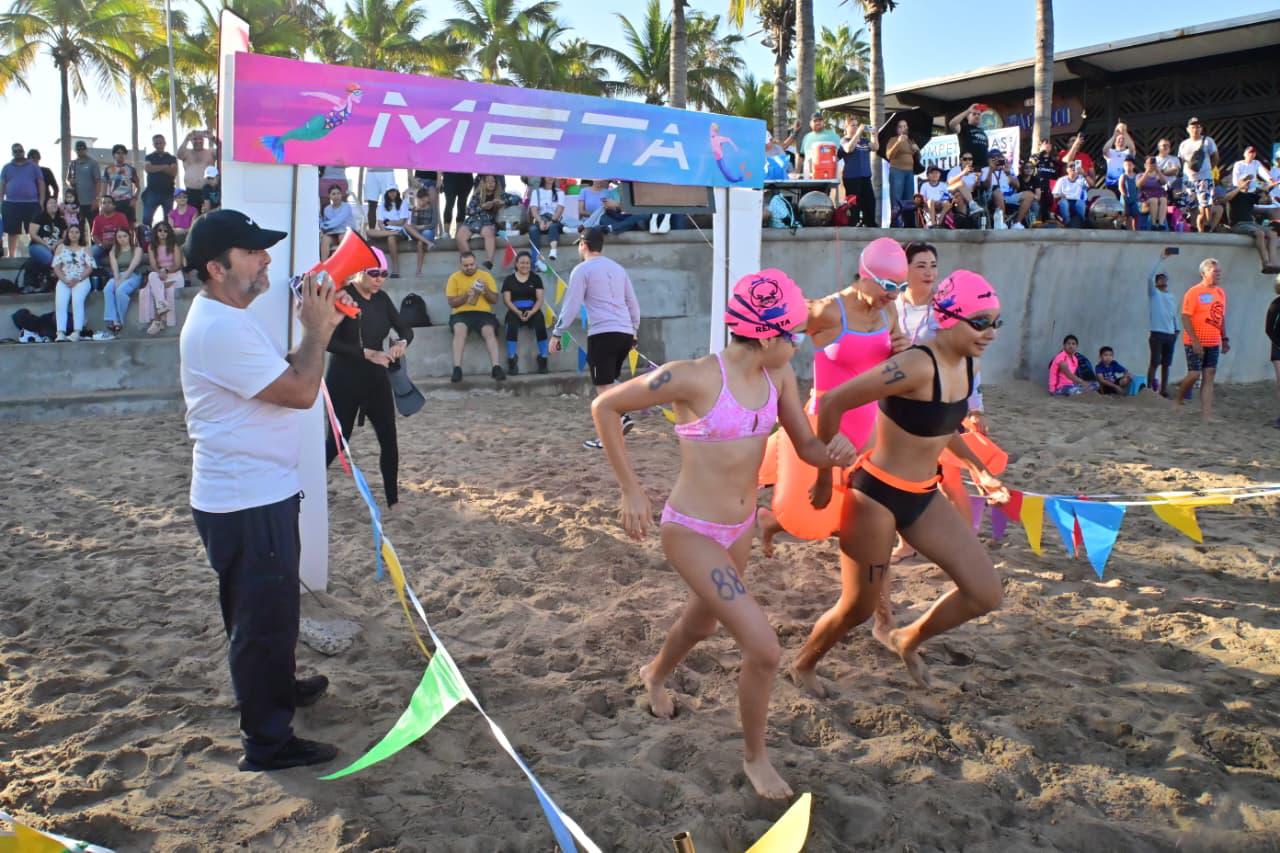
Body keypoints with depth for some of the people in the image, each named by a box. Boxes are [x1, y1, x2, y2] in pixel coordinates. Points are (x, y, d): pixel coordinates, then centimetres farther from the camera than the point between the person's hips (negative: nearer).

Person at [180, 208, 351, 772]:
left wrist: (317, 330, 4)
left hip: (260, 491, 11)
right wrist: (317, 330, -12)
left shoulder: (227, 318, 12)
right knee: (262, 614, 0)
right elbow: (299, 391, -25)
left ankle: (277, 686, 45)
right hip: (245, 500, -11)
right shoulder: (221, 328, -23)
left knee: (271, 605, 26)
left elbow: (283, 376, 16)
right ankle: (267, 741, 12)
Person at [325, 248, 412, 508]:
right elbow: (329, 341, -23)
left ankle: (393, 500, 17)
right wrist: (367, 353, -27)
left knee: (389, 440, 6)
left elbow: (405, 328, 9)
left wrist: (402, 343, -14)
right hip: (344, 381, -6)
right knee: (338, 440, 3)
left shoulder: (382, 299, 4)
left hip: (376, 379, 6)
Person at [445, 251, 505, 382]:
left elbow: (495, 299, 9)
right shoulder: (454, 278, 9)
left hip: (483, 312, 1)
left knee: (489, 332, -31)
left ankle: (496, 367, -36)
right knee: (459, 330, -33)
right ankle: (457, 368, -36)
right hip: (462, 313, 0)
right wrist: (466, 295, -14)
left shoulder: (485, 275, 12)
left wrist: (486, 290, -11)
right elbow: (452, 302, 2)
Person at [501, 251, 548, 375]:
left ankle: (543, 359, -24)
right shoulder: (509, 280, 9)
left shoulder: (536, 278, 11)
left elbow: (540, 299, 3)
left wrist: (531, 312, -16)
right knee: (512, 326, -35)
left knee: (540, 326, -32)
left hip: (532, 311, 1)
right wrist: (518, 312, -17)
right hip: (515, 311, -1)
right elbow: (507, 300, 1)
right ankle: (511, 360, -31)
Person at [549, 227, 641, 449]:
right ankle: (623, 416, 3)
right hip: (625, 333, 7)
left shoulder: (582, 269, -1)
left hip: (602, 333, -6)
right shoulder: (618, 268, 18)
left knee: (602, 386, -1)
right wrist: (635, 332, 30)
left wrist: (556, 334, 1)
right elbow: (633, 304, 22)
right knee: (607, 381, 20)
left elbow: (571, 306, -5)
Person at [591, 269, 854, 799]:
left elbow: (806, 448, 5)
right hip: (692, 532, -7)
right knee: (764, 648, -12)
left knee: (704, 621, 30)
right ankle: (754, 756, 15)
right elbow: (605, 407, -14)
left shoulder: (779, 377, -4)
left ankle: (655, 675, 63)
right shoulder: (696, 377, -23)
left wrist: (833, 453, -19)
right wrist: (631, 490, -14)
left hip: (740, 529, 8)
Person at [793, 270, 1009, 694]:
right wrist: (824, 477, -16)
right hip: (875, 495, -8)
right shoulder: (916, 366, -27)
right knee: (858, 608, 7)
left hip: (923, 497, 8)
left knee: (986, 594, 3)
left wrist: (979, 472, 19)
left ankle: (909, 639, 30)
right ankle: (803, 664, 37)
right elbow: (832, 403, -26)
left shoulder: (968, 364, 0)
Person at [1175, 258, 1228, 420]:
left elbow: (1222, 318, 18)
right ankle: (1178, 400, 19)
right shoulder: (1194, 293, -10)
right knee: (1194, 374, -7)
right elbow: (1185, 318, -14)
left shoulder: (1221, 293, 10)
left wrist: (1225, 339, 13)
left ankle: (1206, 414, 4)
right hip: (1195, 343, -6)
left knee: (1209, 377, 3)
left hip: (1213, 343, 6)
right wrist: (1195, 341, -19)